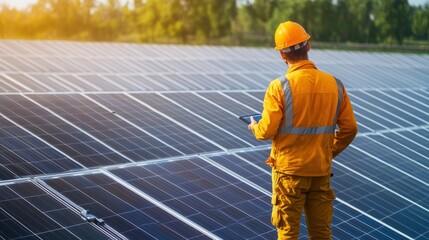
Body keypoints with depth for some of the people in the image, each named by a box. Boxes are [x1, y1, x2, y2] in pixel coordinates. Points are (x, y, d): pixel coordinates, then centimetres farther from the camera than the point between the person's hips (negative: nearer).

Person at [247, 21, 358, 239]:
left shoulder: (279, 87, -15)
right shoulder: (334, 85, -2)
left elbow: (267, 131, -14)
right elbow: (349, 128, 1)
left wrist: (254, 127, 10)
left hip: (289, 171, -3)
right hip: (322, 172, 4)